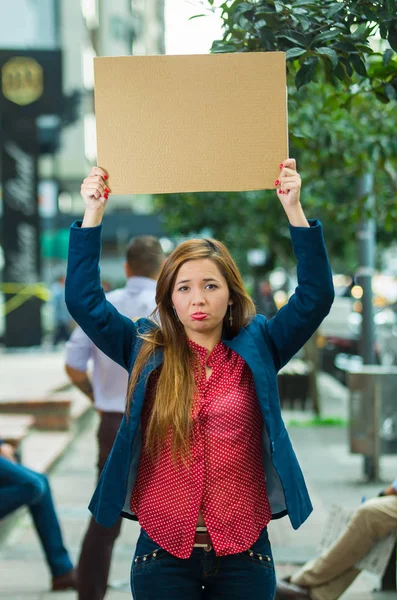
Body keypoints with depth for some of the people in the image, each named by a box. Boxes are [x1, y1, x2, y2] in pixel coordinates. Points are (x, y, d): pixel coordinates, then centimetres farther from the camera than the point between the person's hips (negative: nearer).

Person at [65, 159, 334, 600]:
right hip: (163, 551, 0)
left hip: (244, 552, 0)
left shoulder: (256, 351, 2)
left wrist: (293, 209, -15)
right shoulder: (146, 352, 3)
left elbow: (315, 297, -7)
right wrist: (93, 215, -9)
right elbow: (83, 300, -3)